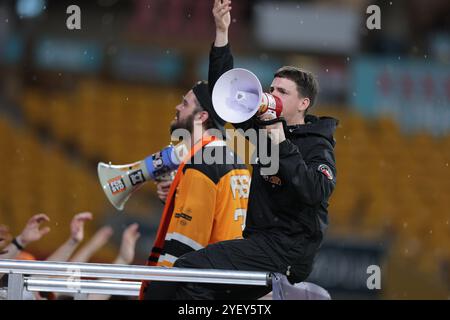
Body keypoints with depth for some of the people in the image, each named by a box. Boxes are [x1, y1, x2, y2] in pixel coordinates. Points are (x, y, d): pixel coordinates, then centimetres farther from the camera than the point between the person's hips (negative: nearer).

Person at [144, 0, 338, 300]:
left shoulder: (317, 145, -7)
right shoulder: (264, 127, 14)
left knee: (189, 270, -22)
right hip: (260, 241, 9)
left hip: (287, 251, -9)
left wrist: (283, 145, -24)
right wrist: (222, 33, 9)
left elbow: (316, 191, -26)